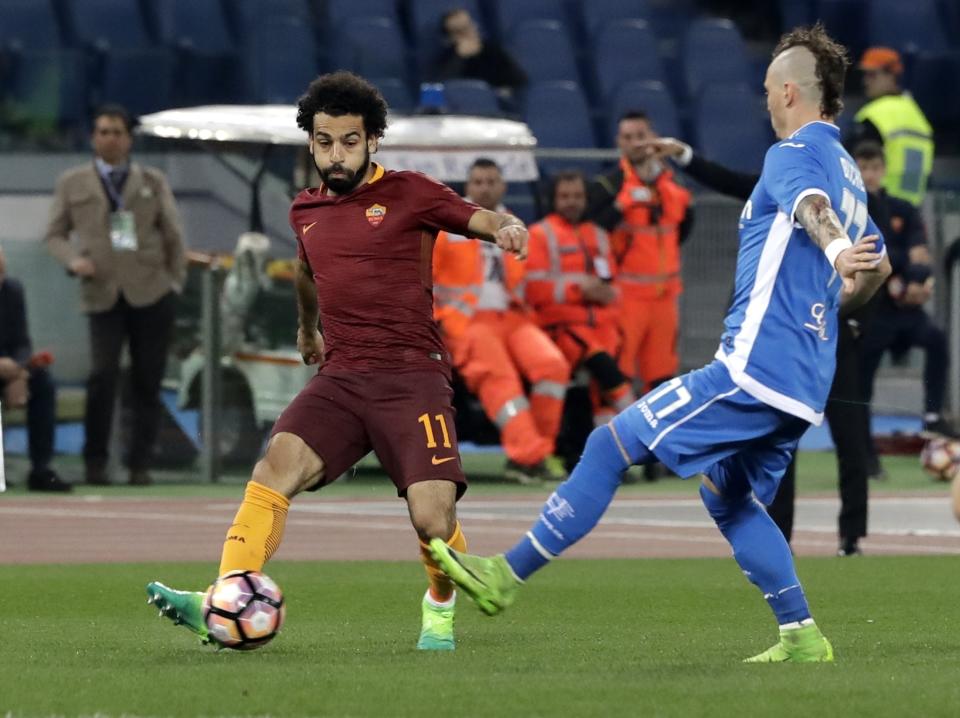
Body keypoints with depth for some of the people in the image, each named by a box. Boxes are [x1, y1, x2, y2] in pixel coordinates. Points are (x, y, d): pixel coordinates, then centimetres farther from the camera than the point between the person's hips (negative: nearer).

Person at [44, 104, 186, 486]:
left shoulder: (153, 182, 13)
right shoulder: (72, 183, 11)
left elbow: (173, 235, 14)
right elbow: (55, 234, 13)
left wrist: (176, 281, 6)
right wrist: (73, 260, -7)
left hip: (152, 291, 1)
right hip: (103, 293, -1)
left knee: (147, 380, 1)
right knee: (103, 373, -15)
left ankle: (140, 464, 9)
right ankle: (95, 461, -2)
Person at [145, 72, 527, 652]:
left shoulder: (408, 193, 3)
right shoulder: (306, 211, 18)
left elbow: (480, 219, -6)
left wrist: (506, 227, -30)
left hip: (413, 377, -4)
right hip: (341, 379, 4)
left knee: (433, 518, -17)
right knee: (278, 465, -24)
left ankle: (441, 608, 16)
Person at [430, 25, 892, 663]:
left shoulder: (794, 155, -8)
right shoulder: (847, 171, 19)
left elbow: (811, 203, -33)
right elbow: (879, 266, 31)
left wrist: (835, 251, -53)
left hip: (754, 366, -9)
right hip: (804, 386, 9)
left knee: (612, 445, -4)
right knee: (731, 499, 21)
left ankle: (506, 577, -3)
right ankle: (802, 638, 11)